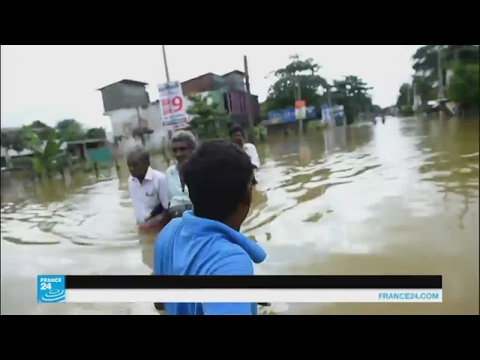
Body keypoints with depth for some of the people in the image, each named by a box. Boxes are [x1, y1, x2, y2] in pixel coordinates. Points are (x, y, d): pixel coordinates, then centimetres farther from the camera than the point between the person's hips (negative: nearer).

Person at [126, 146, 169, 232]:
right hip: (142, 226, 6)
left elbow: (167, 207, -18)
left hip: (158, 226, -6)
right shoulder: (130, 180, -1)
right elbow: (136, 204, 9)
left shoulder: (160, 179, -22)